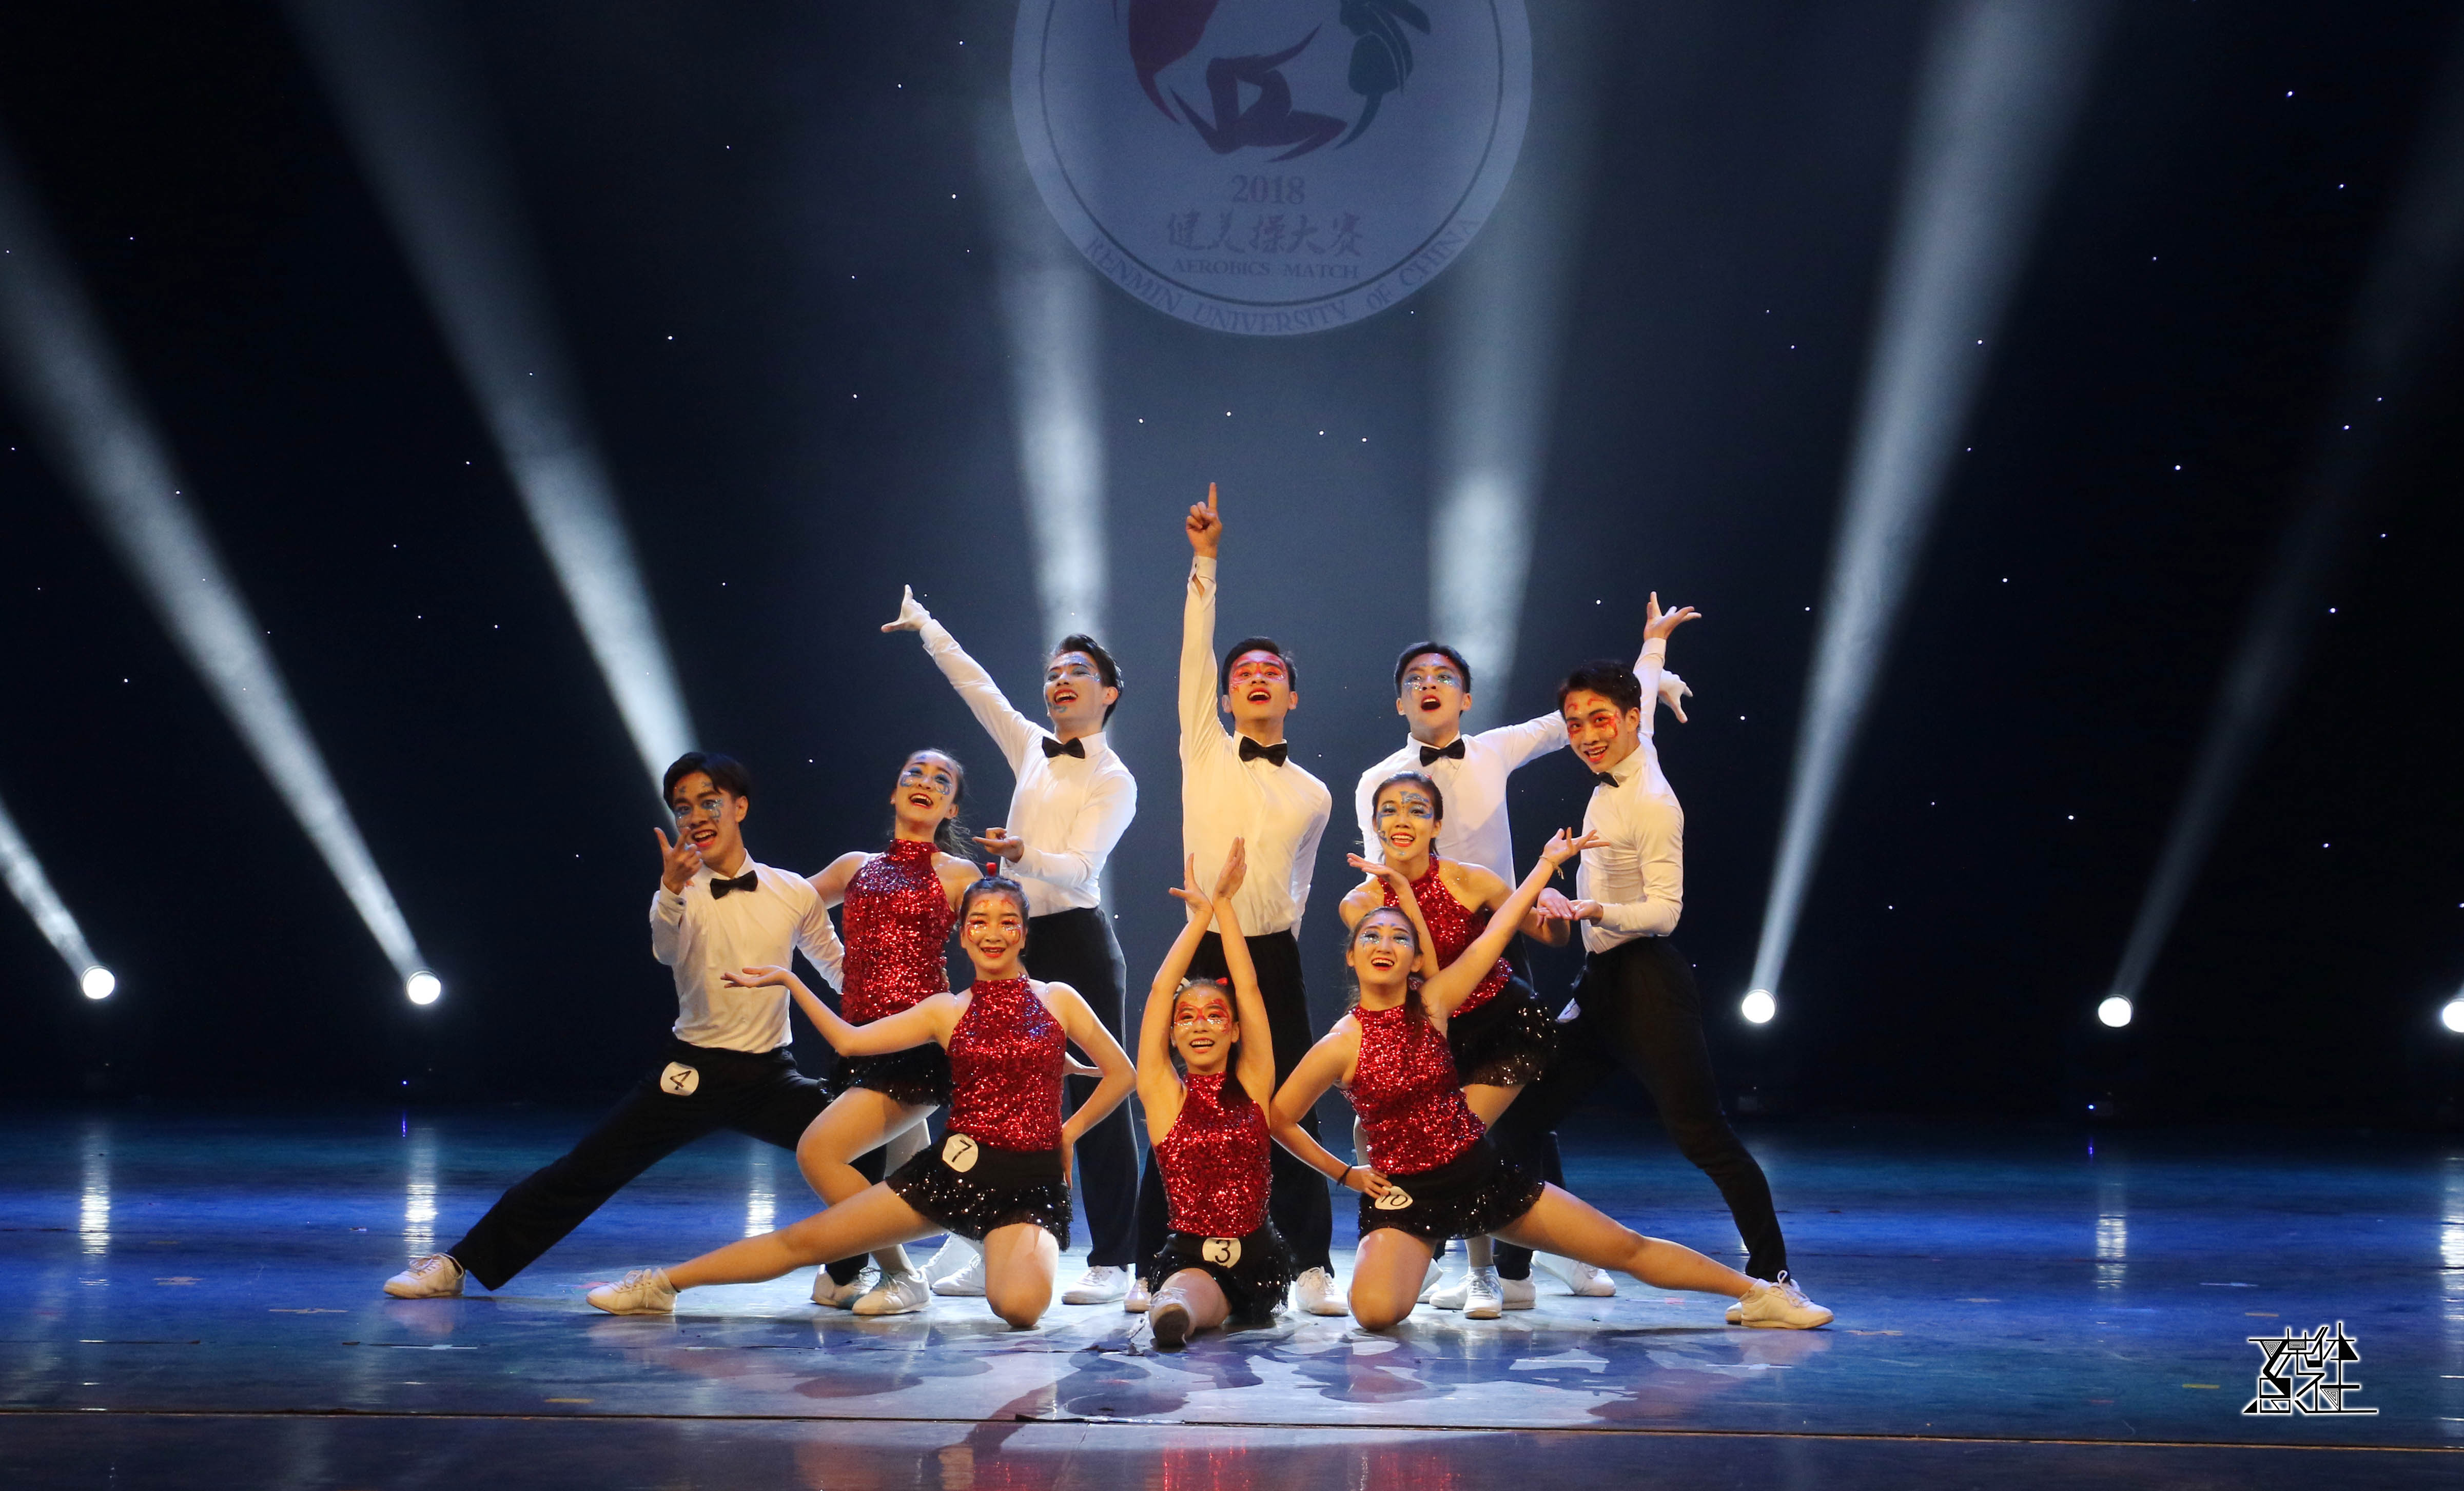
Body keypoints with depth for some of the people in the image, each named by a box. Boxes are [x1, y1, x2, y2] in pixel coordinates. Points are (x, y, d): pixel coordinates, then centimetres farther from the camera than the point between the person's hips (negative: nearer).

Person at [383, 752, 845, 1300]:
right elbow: (668, 952, -25)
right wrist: (671, 890, -43)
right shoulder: (684, 890, -2)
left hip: (771, 1076, 1)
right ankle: (460, 1263, 2)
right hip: (693, 1072, -1)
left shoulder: (795, 893, 2)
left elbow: (847, 974, 17)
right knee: (585, 1171, -7)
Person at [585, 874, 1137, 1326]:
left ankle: (1005, 1258, 5)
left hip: (1032, 1184, -2)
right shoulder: (947, 1012, 8)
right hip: (957, 1167, 2)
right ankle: (662, 1283, 11)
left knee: (1019, 1307, -32)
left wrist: (1068, 1132, 6)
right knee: (803, 1240, 0)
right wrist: (788, 981, 7)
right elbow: (849, 1041, 5)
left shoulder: (1059, 1000, 5)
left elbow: (1121, 1073, 12)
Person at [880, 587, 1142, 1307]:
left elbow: (1080, 868, -16)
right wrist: (924, 625, 30)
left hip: (1079, 943, -6)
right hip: (1020, 938, 6)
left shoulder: (1114, 780, -4)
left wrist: (1023, 854, -34)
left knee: (1096, 1097, -6)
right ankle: (994, 1254, 7)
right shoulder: (1030, 749, 14)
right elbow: (975, 685, 24)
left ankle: (1111, 1261, -3)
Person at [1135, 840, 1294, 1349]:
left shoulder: (1252, 1087, 5)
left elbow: (1248, 988, 1)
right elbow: (1160, 991, -1)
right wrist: (1202, 911, -1)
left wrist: (1224, 902, 1)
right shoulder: (1165, 1095, 4)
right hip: (1188, 1255, 0)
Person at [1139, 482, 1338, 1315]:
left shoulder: (1313, 795, 9)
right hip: (1204, 951, -1)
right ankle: (1153, 1269, 6)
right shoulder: (1203, 752, 4)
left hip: (1274, 960, 1)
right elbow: (1195, 651, -4)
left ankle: (1311, 1270, 8)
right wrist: (1205, 562, -11)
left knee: (1290, 1116, 1)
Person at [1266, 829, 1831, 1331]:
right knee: (1375, 1313, -29)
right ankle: (1408, 1266, 8)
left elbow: (1494, 936, 0)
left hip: (1483, 1175, 3)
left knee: (1626, 1246, 5)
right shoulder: (1340, 1046, -11)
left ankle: (1757, 1293, 17)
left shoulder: (1430, 1006, -3)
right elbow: (1280, 1119, -1)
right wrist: (1344, 1174, 2)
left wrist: (1547, 864, 1)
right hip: (1406, 1198, -3)